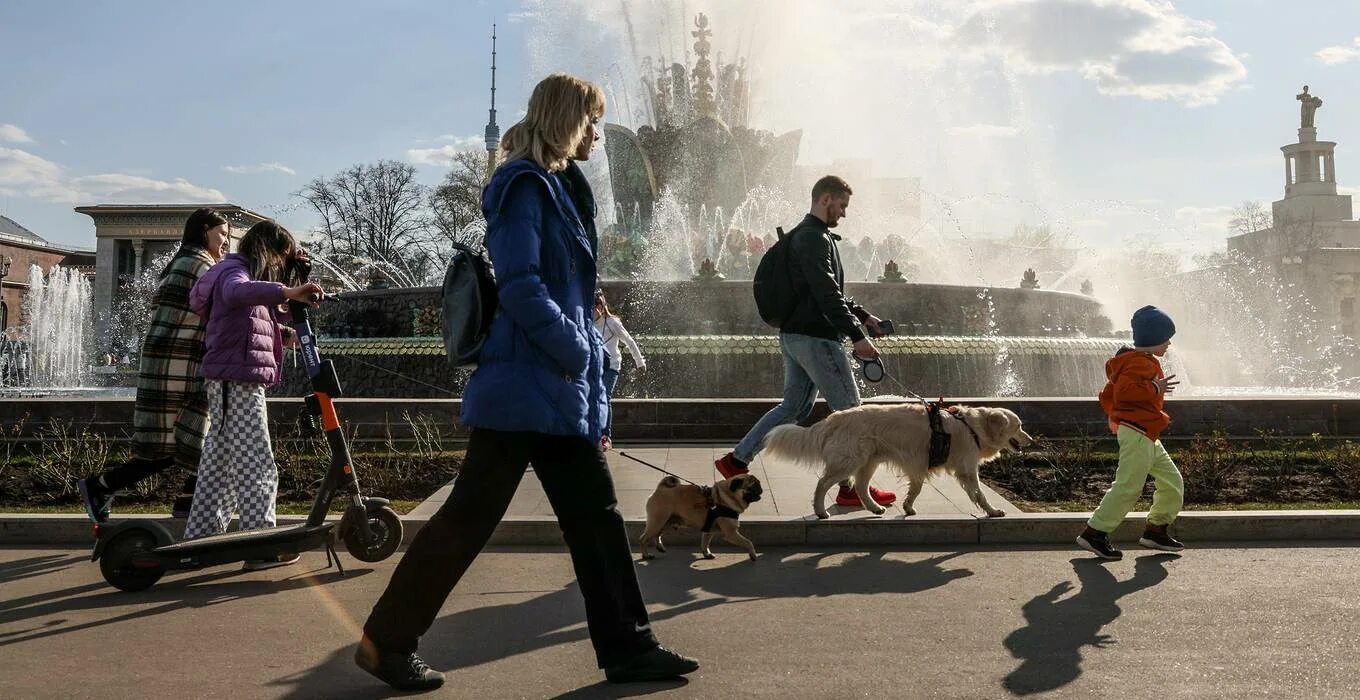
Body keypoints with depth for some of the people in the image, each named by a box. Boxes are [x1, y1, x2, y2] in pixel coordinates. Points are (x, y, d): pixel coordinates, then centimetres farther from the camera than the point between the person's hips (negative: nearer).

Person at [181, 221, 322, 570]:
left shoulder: (249, 275, 22)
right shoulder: (234, 270, -10)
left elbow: (256, 322, 27)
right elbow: (236, 292, -35)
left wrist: (284, 333, 9)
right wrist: (288, 292, -48)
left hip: (230, 383, 11)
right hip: (237, 381, -11)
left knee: (220, 466, 16)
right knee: (257, 468, -8)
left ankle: (200, 538, 24)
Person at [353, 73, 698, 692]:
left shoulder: (559, 187, 19)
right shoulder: (524, 184, -10)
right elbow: (519, 287, -21)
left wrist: (591, 373, 16)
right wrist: (578, 351, -13)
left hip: (561, 391, 10)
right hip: (524, 385, -9)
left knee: (596, 516, 9)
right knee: (469, 517, -1)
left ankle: (628, 649, 18)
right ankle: (385, 642, 14)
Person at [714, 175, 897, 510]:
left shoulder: (804, 235, 19)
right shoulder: (814, 237, -15)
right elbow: (827, 294, -24)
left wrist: (863, 315, 23)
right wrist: (857, 335, -25)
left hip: (794, 335, 10)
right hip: (815, 337, -10)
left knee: (794, 407, 15)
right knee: (850, 409, -1)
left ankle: (736, 460, 16)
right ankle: (852, 488, 6)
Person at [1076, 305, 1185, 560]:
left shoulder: (1134, 361, 21)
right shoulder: (1141, 363, -11)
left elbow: (1107, 395, 24)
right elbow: (1124, 389, -28)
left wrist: (1116, 416, 26)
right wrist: (1155, 388, -20)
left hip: (1147, 437, 11)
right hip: (1137, 432, -11)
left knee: (1172, 482, 13)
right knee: (1128, 486, -11)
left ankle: (1156, 530, 20)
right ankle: (1094, 533, -9)